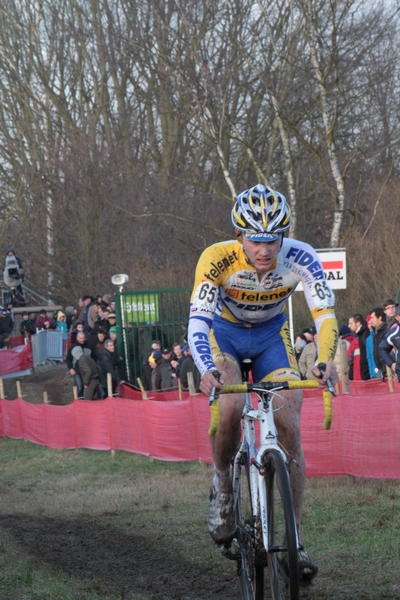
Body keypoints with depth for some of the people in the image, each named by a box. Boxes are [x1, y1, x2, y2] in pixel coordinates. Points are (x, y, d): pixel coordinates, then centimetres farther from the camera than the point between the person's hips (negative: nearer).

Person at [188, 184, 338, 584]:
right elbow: (197, 321, -37)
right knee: (230, 408, -30)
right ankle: (222, 484, -1)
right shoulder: (217, 260, -32)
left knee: (289, 429, -12)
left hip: (271, 334, 2)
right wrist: (207, 370, -55)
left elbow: (325, 313, -28)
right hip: (224, 331, -2)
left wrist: (325, 360, -48)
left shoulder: (299, 258, -27)